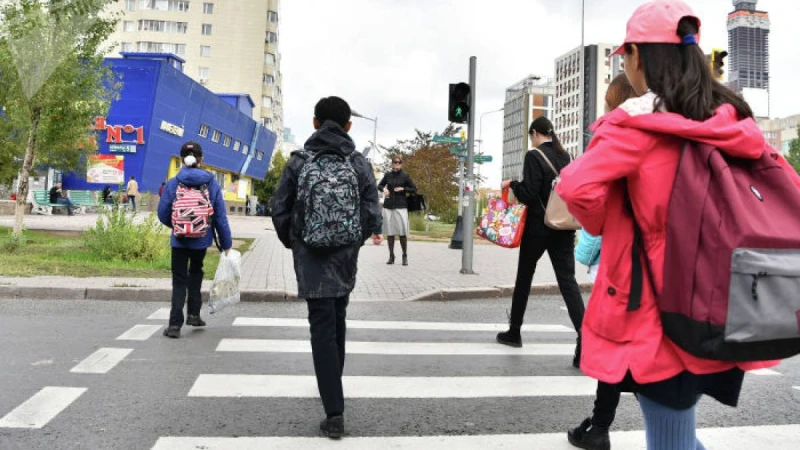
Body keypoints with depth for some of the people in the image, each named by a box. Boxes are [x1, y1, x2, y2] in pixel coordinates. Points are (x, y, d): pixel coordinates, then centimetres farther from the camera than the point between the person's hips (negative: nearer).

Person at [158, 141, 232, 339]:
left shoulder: (172, 184, -8)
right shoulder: (211, 183, -7)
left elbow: (163, 214, -4)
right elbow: (220, 216, -6)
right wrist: (226, 243, 2)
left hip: (180, 241, -1)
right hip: (202, 240, 1)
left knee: (179, 281, 9)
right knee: (196, 273, 25)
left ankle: (175, 324, 3)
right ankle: (193, 314, 26)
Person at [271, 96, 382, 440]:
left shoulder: (299, 161, -3)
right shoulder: (360, 163, -1)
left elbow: (280, 210, -3)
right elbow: (372, 214, -4)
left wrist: (291, 242, 15)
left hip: (311, 256, -2)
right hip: (346, 257, 2)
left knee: (322, 327, -2)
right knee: (337, 320, 21)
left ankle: (334, 412, -7)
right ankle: (333, 383, 41)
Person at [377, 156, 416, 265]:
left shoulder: (405, 176, 2)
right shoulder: (388, 175, 8)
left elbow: (414, 189, 5)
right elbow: (379, 185, 20)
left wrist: (403, 189, -9)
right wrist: (383, 189, -1)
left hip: (401, 207, -2)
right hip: (388, 206, 3)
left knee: (402, 232, -3)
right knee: (389, 232, 5)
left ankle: (405, 256, 11)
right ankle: (391, 256, 15)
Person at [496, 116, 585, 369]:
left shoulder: (534, 156, -10)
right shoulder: (565, 156, 9)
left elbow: (528, 194, -16)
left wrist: (512, 185, 0)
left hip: (538, 227, -5)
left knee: (524, 278, 11)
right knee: (567, 280, -1)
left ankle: (514, 332, 25)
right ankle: (584, 336, -16)